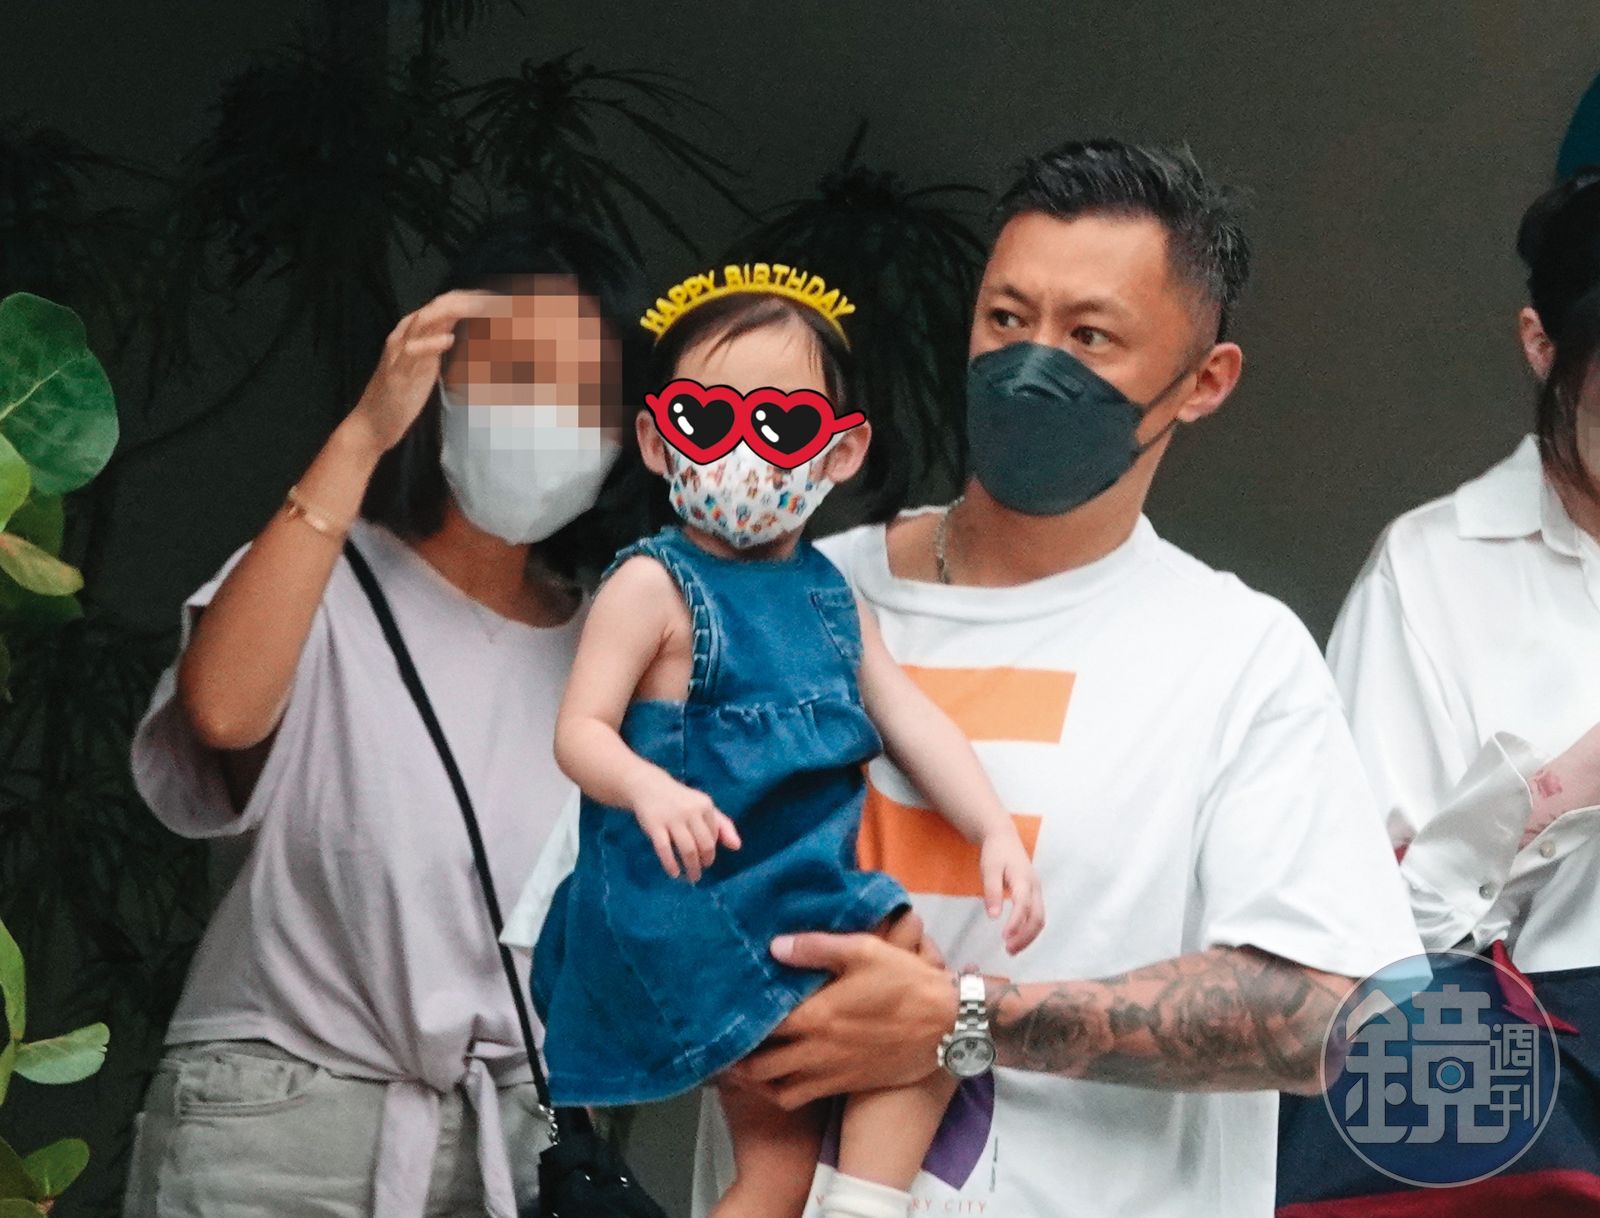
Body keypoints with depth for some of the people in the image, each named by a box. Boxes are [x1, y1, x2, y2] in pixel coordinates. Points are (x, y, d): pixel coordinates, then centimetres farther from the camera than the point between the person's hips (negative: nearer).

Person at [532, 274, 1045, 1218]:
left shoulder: (828, 594, 11)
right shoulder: (654, 585, -9)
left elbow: (910, 718, 10)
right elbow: (581, 731, -14)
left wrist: (997, 832, -2)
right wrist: (651, 790, -35)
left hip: (805, 895, 7)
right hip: (688, 913, -7)